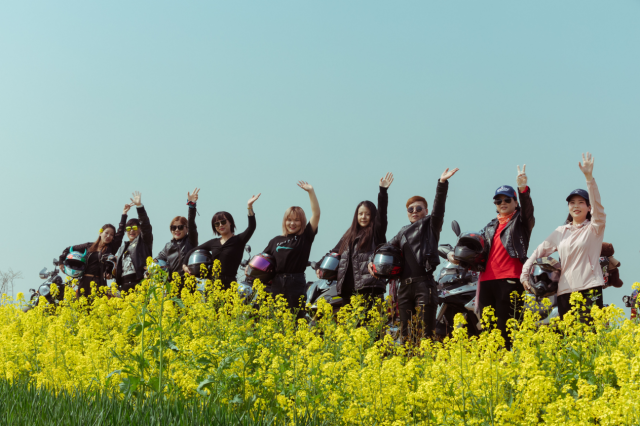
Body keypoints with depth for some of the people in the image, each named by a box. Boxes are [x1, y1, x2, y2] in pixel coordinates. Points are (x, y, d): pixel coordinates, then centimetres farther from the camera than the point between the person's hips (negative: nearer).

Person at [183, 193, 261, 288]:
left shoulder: (239, 240, 2)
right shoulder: (214, 242, 15)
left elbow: (251, 227, -15)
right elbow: (193, 251, 24)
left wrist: (249, 207, -24)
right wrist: (184, 264, 8)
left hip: (229, 284, -5)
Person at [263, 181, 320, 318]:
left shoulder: (305, 237, 4)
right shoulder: (276, 241, 15)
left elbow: (316, 214, -4)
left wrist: (311, 192, -10)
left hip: (296, 283, -3)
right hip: (277, 283, 3)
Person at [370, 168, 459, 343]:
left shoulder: (430, 225, 8)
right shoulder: (403, 232, 24)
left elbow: (438, 206, -7)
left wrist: (443, 184, -21)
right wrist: (373, 262, 9)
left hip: (424, 283, -6)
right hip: (405, 285, 6)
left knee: (424, 331, -11)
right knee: (405, 331, 5)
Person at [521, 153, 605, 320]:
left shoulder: (594, 228, 3)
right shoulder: (561, 232, 16)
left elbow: (597, 205, -13)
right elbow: (540, 251, 21)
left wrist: (589, 177, -25)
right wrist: (525, 273, 9)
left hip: (589, 289, -4)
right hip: (565, 290, 5)